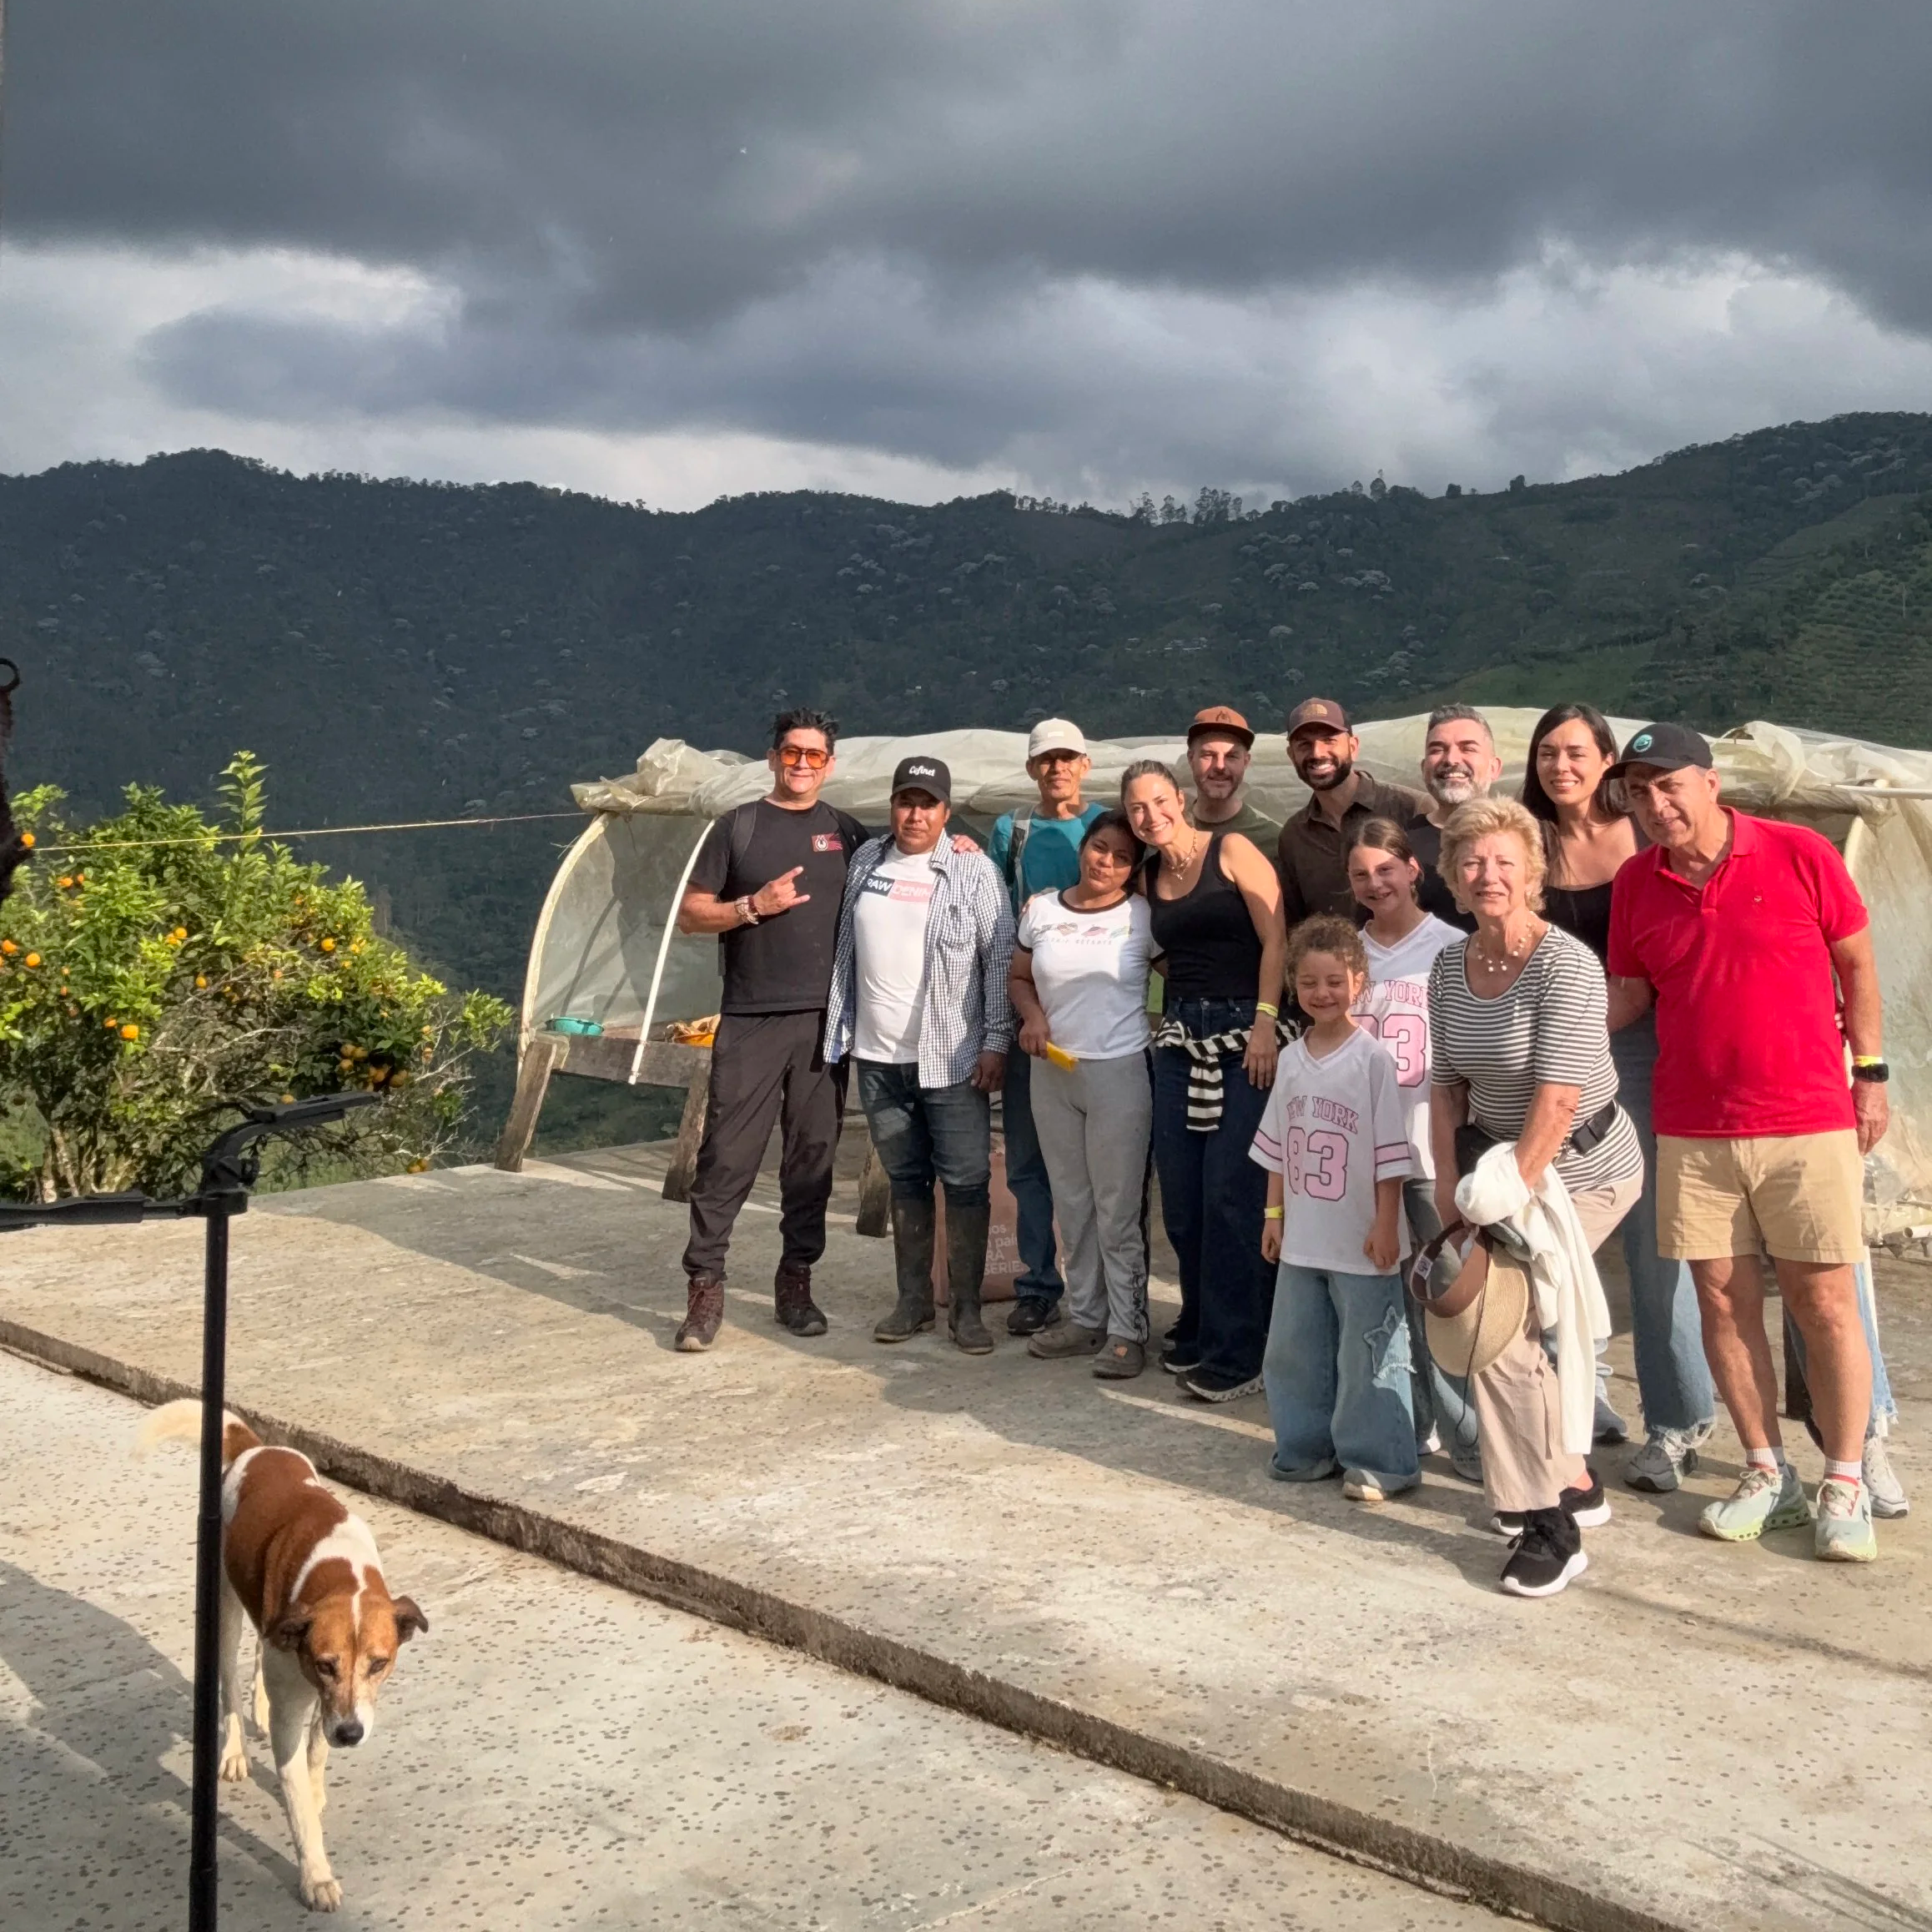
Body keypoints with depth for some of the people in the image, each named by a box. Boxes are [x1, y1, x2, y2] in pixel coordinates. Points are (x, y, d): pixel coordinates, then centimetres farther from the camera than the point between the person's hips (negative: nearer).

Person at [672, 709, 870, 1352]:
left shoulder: (848, 833, 10)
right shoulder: (738, 827, 4)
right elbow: (689, 915, 3)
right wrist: (754, 906, -12)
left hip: (825, 1020, 2)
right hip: (750, 1020, -2)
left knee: (812, 1155, 7)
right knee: (728, 1154, -4)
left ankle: (796, 1282, 17)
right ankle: (705, 1286, 3)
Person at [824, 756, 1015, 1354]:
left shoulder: (973, 870, -4)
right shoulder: (865, 861, 9)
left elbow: (1001, 959, -5)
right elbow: (846, 948, 14)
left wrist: (995, 1041, -10)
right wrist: (839, 1029, 11)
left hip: (951, 1059, -4)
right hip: (878, 1057, 4)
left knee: (966, 1182, -1)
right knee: (905, 1180, 13)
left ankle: (966, 1307, 8)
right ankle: (913, 1299, 22)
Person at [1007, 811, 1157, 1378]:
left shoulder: (1142, 916, -4)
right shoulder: (1041, 910, 6)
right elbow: (1018, 977, 15)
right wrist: (1032, 1016, -3)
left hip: (1119, 1074, -4)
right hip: (1052, 1073, 4)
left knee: (1118, 1209, -1)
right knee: (1072, 1205, 13)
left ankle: (1126, 1329, 8)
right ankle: (1085, 1317, 25)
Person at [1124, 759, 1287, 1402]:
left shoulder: (1231, 851, -4)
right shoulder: (1148, 876, 13)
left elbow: (1275, 940, -10)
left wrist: (1265, 1024, -17)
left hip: (1242, 1032, -6)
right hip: (1180, 1035, 6)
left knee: (1232, 1194, -9)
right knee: (1180, 1196, 7)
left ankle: (1237, 1353, -2)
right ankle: (1200, 1329, 24)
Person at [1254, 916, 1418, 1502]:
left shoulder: (1373, 1058, -11)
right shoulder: (1291, 1058, 6)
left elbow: (1390, 1151, -11)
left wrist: (1385, 1225, -13)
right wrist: (1274, 1215, 12)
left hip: (1360, 1240, -6)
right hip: (1302, 1238, 6)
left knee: (1367, 1353, 0)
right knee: (1294, 1348, 13)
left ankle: (1375, 1460, 11)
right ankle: (1307, 1448, 27)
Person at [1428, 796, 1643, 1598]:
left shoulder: (1565, 966, -21)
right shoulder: (1449, 968, 0)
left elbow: (1557, 1100, -26)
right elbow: (1446, 1085, 7)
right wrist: (1450, 1182, -3)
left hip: (1583, 1170, -7)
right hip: (1500, 1157, 7)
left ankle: (1549, 1525, -3)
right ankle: (1574, 1483, 28)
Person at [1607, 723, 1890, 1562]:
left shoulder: (1800, 855, -5)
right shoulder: (1634, 884, 4)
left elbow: (1855, 963, 4)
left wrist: (1870, 1072, 3)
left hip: (1808, 1124, -3)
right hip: (1691, 1133, 3)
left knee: (1825, 1303, 2)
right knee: (1724, 1300, 6)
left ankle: (1845, 1485, 13)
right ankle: (1768, 1473, 19)